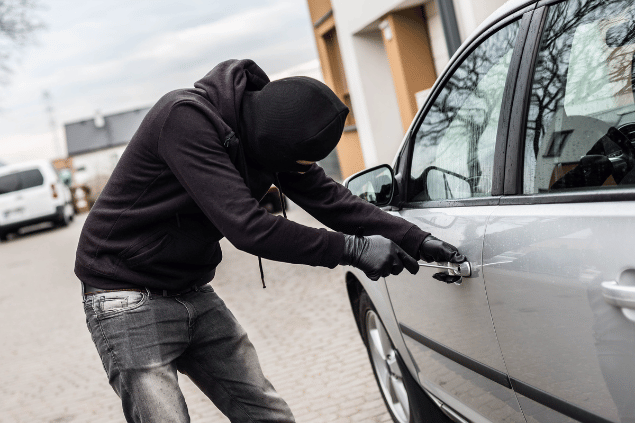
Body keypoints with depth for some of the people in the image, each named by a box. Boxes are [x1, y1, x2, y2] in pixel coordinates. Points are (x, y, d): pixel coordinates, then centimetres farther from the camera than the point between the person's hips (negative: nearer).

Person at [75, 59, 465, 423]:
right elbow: (247, 227, -32)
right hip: (130, 298, -7)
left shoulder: (272, 133, -3)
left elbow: (329, 198, 1)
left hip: (195, 296, 7)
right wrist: (353, 249, -27)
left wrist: (418, 240, -8)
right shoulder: (185, 117, -27)